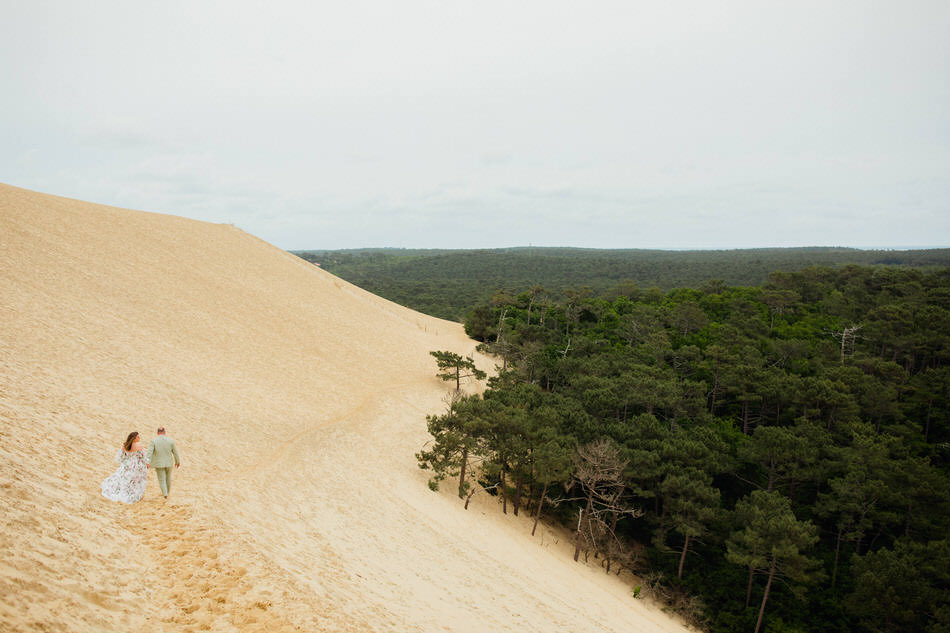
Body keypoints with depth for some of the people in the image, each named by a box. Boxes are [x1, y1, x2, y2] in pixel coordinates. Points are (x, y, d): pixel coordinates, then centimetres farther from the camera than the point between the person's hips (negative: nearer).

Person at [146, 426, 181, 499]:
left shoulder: (154, 441, -11)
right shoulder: (170, 440, -7)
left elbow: (149, 452, -23)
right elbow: (175, 452, 0)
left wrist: (147, 463, -32)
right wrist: (177, 461, 14)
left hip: (158, 463, -2)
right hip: (168, 463, 2)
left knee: (162, 479, 10)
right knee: (168, 477, 22)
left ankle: (165, 494, -1)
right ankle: (167, 492, 36)